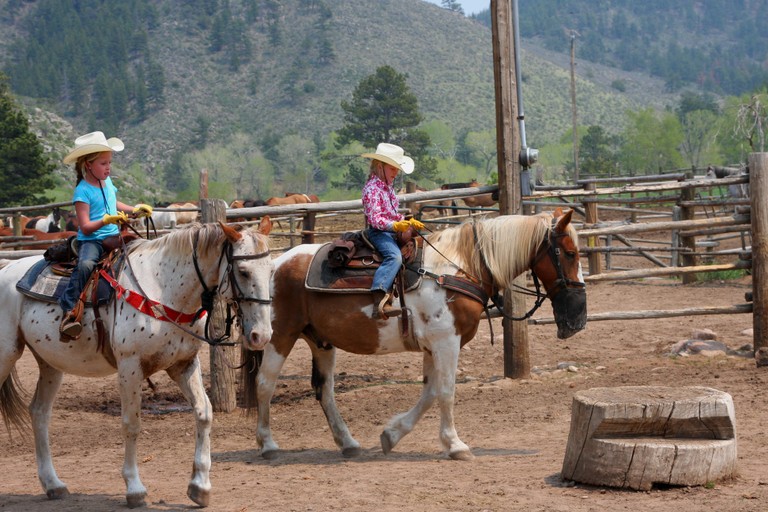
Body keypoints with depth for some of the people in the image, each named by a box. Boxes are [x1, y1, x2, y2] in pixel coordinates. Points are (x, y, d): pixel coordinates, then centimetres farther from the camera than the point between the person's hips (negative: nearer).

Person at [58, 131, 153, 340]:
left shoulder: (107, 182, 14)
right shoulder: (83, 191, -10)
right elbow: (85, 227, -15)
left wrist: (134, 210, 27)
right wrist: (106, 220, -28)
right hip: (90, 240, -8)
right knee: (86, 264, -36)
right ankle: (70, 311, -33)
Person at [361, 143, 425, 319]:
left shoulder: (388, 186, 17)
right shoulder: (372, 189, -14)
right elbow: (374, 218, -23)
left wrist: (409, 222, 13)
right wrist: (395, 225, -35)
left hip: (392, 231, 10)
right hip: (377, 232, -10)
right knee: (394, 256, -33)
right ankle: (381, 299, -48)